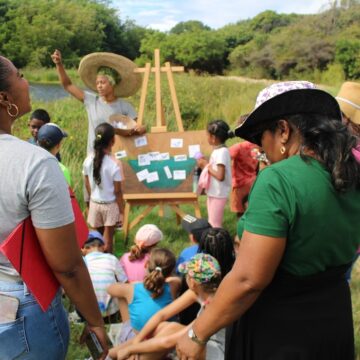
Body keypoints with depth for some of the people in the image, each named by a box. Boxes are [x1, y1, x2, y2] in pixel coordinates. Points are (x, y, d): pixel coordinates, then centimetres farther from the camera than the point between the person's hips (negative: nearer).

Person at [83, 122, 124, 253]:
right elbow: (117, 191, -16)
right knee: (107, 240, 9)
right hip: (110, 205, -4)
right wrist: (122, 209, -4)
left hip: (94, 203, 4)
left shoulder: (88, 160, -9)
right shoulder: (114, 164, -22)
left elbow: (87, 185, 2)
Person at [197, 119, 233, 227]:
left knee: (215, 225, 0)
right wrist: (205, 165, 1)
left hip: (218, 194, -10)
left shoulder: (222, 152, -20)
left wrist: (206, 166, -17)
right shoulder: (218, 151, 8)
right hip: (213, 193, 10)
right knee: (212, 224, 18)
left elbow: (220, 176, -27)